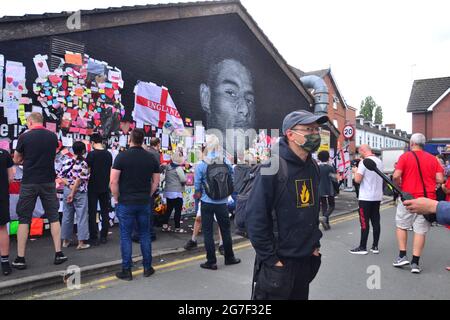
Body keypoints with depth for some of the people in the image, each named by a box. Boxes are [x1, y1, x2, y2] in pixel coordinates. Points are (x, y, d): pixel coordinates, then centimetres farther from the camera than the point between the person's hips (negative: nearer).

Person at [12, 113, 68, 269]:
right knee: (54, 217, 9)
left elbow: (16, 160, 4)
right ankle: (58, 254, 10)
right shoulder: (53, 136, 2)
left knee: (24, 219, 7)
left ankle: (20, 258, 9)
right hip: (48, 182, 2)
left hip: (29, 183, -2)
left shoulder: (24, 137, -6)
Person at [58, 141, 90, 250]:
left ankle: (65, 240, 24)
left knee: (67, 216, 14)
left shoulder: (67, 161, 3)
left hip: (67, 190, 5)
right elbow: (79, 180, -15)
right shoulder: (84, 164, -11)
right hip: (80, 192, -5)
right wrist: (73, 193, -12)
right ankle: (81, 242, 4)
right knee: (82, 217, 3)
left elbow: (60, 176, -1)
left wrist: (69, 185, -6)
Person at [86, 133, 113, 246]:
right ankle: (104, 236, 15)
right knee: (105, 212, 11)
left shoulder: (91, 154, -12)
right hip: (105, 187, 4)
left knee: (92, 213, 3)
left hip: (93, 187, -4)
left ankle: (94, 238, 6)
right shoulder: (109, 154, 3)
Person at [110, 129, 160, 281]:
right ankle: (147, 268, 21)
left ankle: (126, 271, 12)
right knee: (145, 235, 13)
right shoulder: (151, 158, 2)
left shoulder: (122, 156, -9)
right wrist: (147, 196, 13)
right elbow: (156, 181, 6)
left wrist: (117, 199, 0)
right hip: (144, 203, 3)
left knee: (125, 236, 6)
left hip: (126, 203, -3)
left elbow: (113, 181, -12)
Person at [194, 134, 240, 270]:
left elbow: (197, 187, -8)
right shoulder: (227, 164, -4)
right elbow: (231, 183, 3)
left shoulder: (201, 166, -11)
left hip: (207, 202, -2)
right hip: (222, 203, 3)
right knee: (226, 230, 16)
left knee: (208, 232, 7)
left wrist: (199, 194, 8)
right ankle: (229, 258, 29)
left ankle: (211, 261, 13)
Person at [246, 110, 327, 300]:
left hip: (307, 259, 7)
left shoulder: (313, 167, 5)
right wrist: (270, 258, -18)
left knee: (300, 295, 22)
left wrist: (315, 243, 11)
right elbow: (255, 216, -21)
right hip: (278, 263, -7)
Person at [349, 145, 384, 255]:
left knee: (364, 222, -2)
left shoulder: (364, 162, -14)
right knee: (376, 222, 9)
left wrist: (355, 171, 0)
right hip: (377, 197, 7)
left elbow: (357, 180, -17)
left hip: (366, 197, -7)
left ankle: (362, 248, 4)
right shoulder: (379, 161, 10)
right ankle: (375, 247, 14)